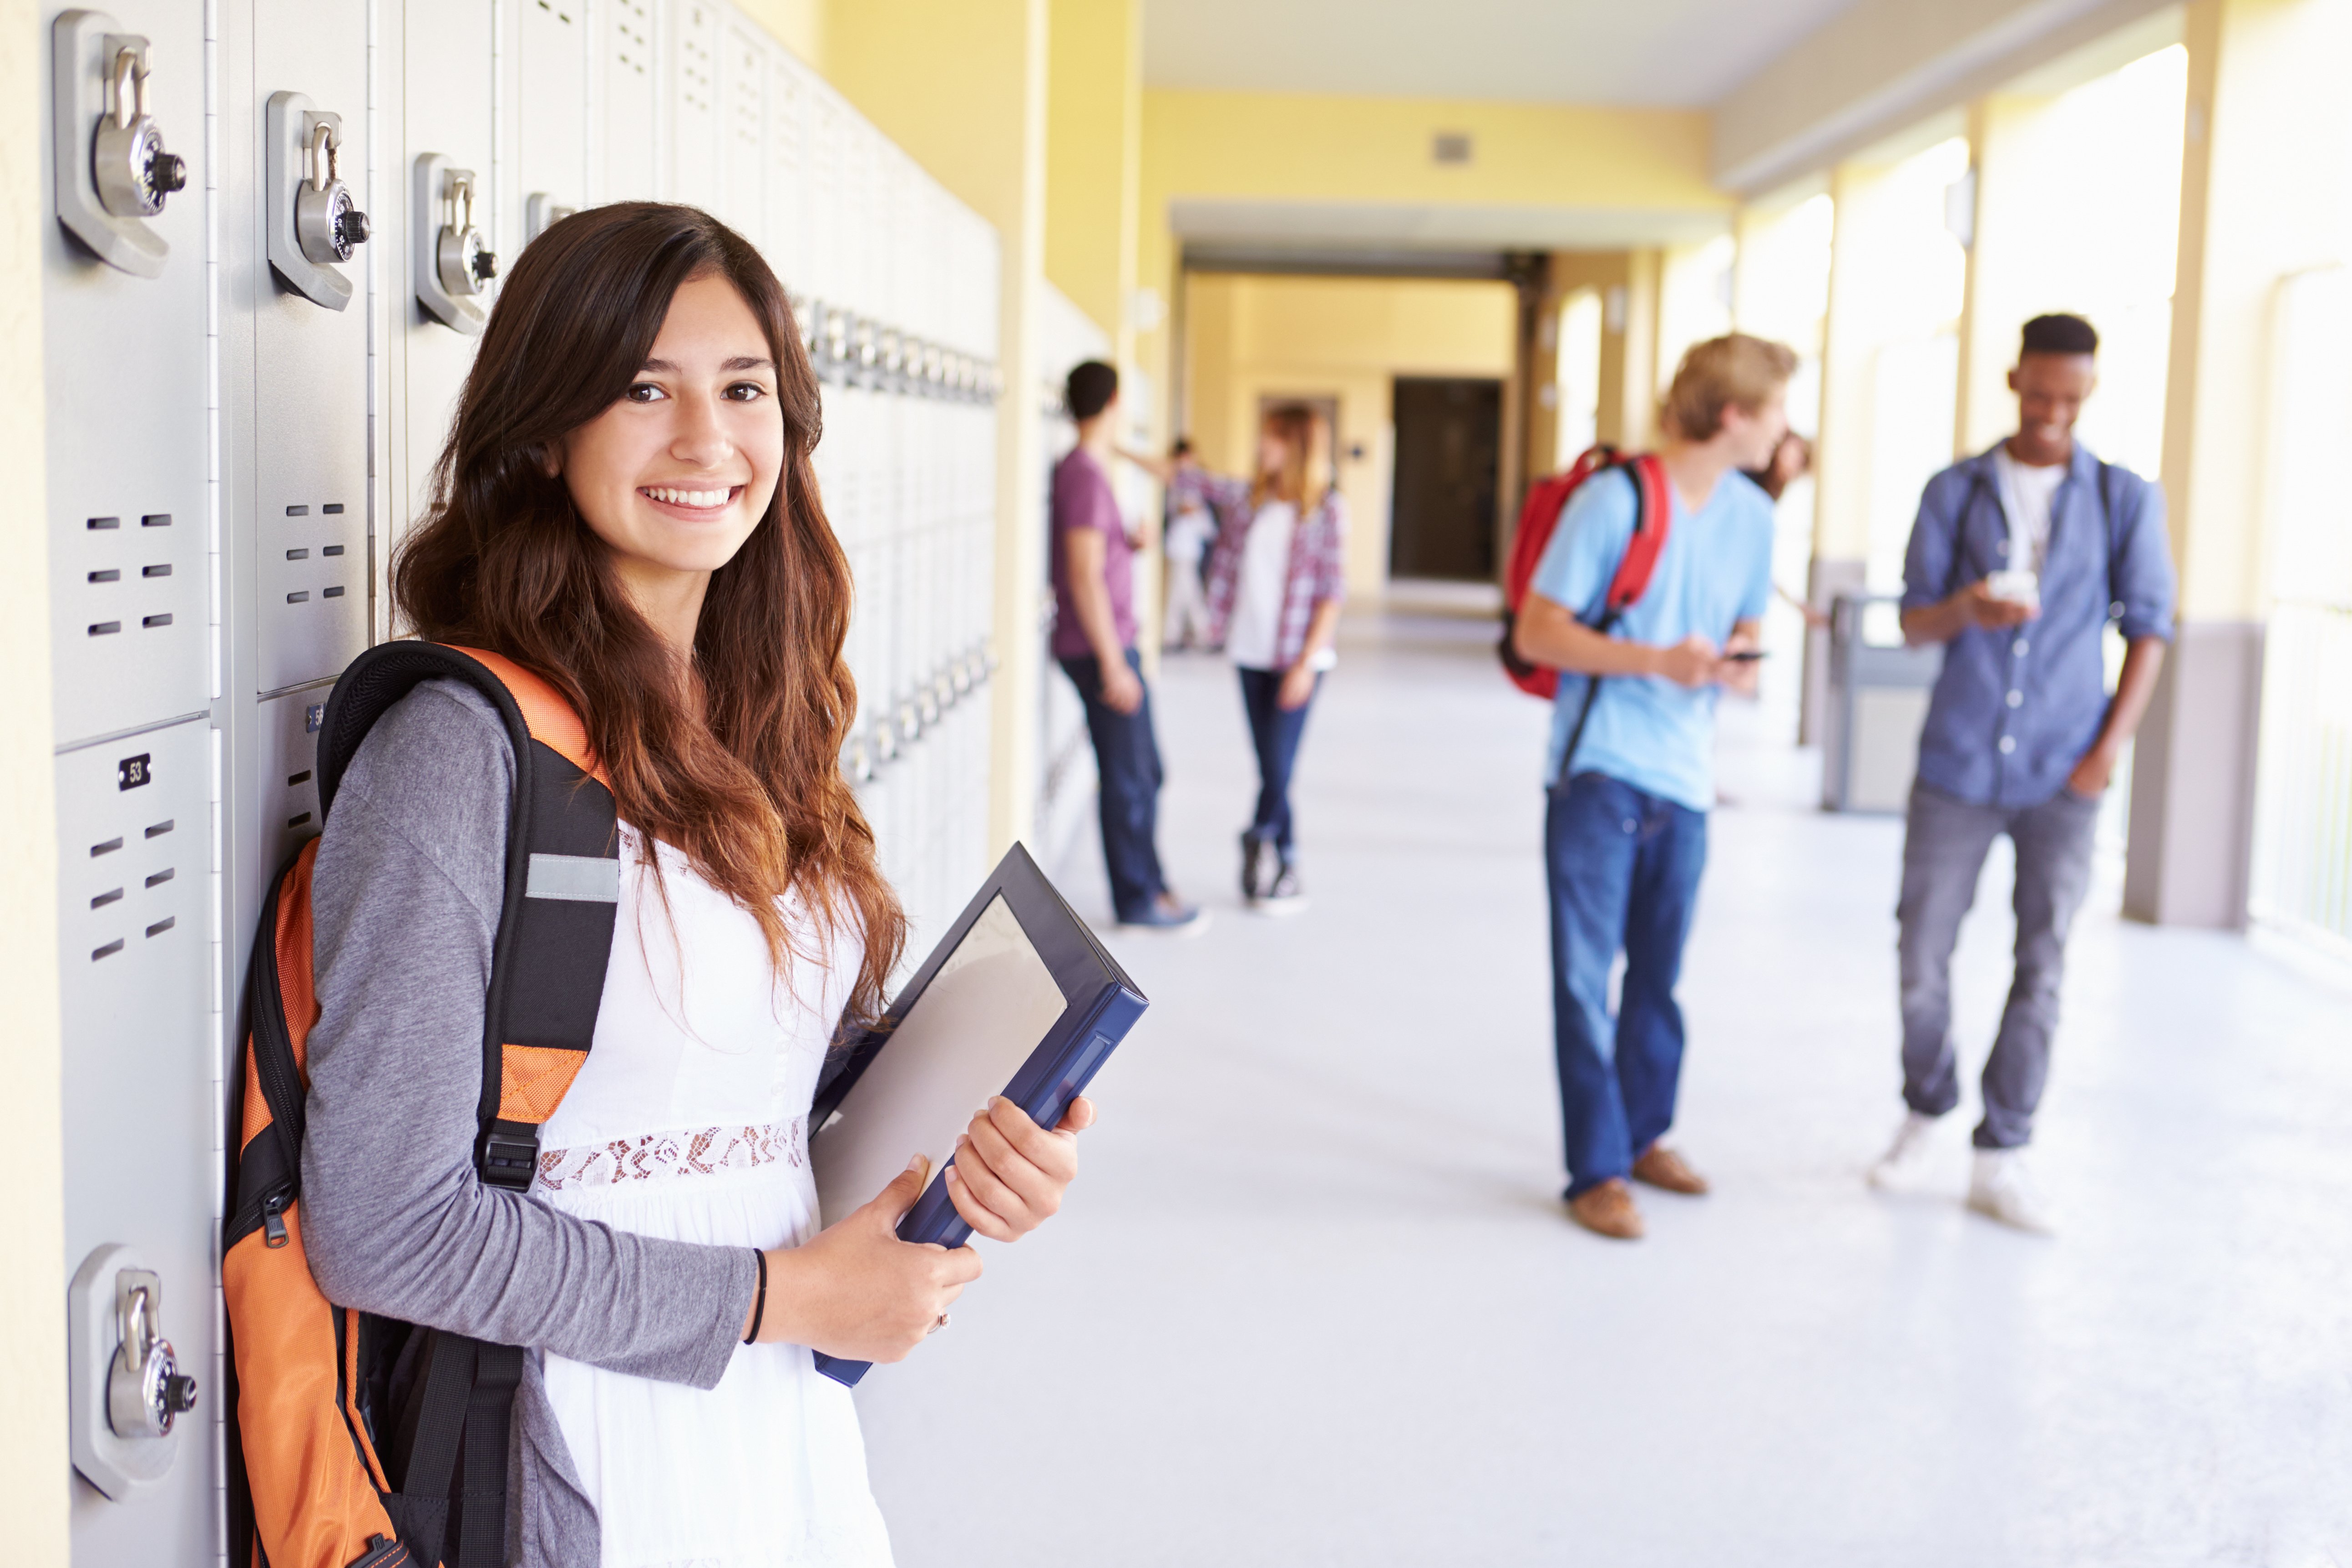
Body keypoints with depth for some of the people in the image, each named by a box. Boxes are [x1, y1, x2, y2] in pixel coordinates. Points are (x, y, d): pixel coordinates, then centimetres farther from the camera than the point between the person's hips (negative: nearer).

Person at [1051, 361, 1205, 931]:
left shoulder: (1081, 471, 12)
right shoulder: (1086, 476, -18)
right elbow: (1085, 576, -22)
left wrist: (1130, 546, 10)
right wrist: (1113, 664, -21)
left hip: (1113, 644, 10)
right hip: (1100, 649, -10)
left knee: (1143, 775, 17)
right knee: (1127, 780, -1)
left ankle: (1150, 887, 26)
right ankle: (1137, 899, 9)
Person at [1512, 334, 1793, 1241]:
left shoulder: (1752, 516, 8)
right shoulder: (1613, 500, -11)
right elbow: (1537, 633, -10)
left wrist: (1736, 665, -7)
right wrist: (1658, 661, -21)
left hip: (1685, 781, 6)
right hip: (1598, 773, -6)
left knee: (1660, 975, 14)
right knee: (1586, 974, -2)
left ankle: (1643, 1135, 30)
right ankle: (1596, 1172, 5)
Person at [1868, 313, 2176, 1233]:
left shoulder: (2126, 500, 3)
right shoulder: (1954, 492, 5)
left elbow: (2148, 628, 5)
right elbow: (1913, 623, 2)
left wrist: (2111, 747, -6)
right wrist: (1966, 611, -22)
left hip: (2061, 778, -1)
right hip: (1957, 767, 1)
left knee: (2040, 969, 1)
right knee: (1922, 959, 4)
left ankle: (2001, 1161, 10)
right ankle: (1924, 1114, 27)